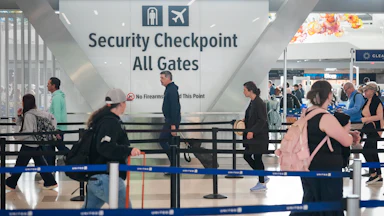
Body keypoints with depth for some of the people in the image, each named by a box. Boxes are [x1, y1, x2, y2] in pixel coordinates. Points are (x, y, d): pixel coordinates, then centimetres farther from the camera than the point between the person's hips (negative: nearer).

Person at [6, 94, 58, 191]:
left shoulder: (28, 115, -19)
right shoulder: (37, 112, 8)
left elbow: (28, 132, -23)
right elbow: (19, 124, 19)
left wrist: (17, 137, -13)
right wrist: (19, 115, 3)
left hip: (29, 144, -9)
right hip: (37, 143, 9)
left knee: (20, 164, 5)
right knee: (40, 163, 12)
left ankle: (10, 183, 17)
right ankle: (50, 182, 11)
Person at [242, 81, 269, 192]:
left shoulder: (259, 103, -17)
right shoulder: (252, 102, 11)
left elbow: (262, 120, -21)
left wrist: (252, 131, -26)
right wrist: (244, 121, 9)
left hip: (259, 137, -10)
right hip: (252, 136, 10)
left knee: (257, 158, -1)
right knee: (247, 156, 12)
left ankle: (262, 184, 12)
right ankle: (263, 177, 24)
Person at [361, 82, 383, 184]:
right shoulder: (368, 101, 12)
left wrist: (366, 119, -21)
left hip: (375, 129, -9)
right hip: (369, 129, 9)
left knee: (366, 150, -13)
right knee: (373, 152, 12)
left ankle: (373, 173, -4)